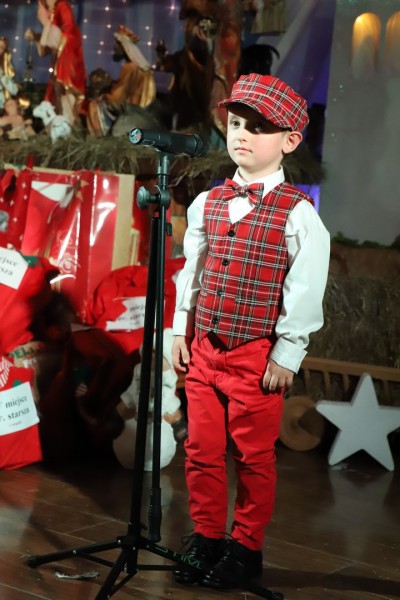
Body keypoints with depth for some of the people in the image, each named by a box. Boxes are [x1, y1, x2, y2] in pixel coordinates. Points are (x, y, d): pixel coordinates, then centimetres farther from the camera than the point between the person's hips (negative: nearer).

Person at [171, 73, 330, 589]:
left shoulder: (297, 213, -10)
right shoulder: (208, 204, 7)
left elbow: (305, 291, -10)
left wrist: (286, 356, -11)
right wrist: (181, 331, 11)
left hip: (258, 356, -5)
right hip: (203, 348, 5)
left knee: (253, 455, 6)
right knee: (201, 450, 11)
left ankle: (246, 548, 22)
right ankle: (206, 540, 27)